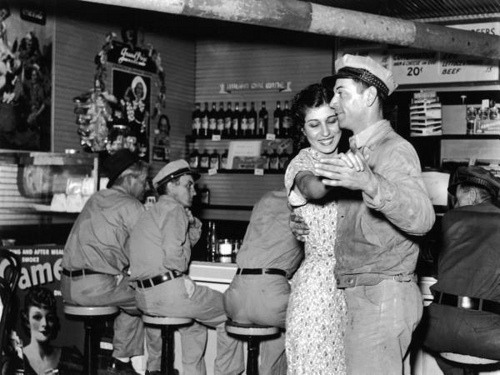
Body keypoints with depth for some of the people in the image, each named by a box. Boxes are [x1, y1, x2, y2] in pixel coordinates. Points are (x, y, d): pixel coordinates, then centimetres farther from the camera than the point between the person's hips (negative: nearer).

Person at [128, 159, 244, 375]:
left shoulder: (151, 213, 23)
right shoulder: (174, 209, -6)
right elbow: (173, 253, -22)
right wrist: (183, 279, -7)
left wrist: (192, 223, 14)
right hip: (169, 291, -10)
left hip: (144, 297, 10)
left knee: (193, 321, 32)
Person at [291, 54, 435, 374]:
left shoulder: (394, 149, -11)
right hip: (364, 295, 9)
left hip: (383, 296, -9)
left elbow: (421, 219, -27)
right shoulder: (358, 152, 17)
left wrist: (369, 184, -42)